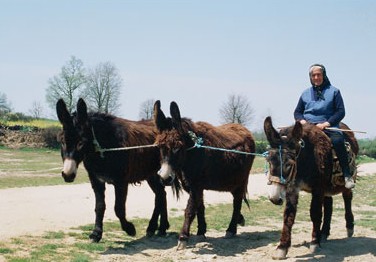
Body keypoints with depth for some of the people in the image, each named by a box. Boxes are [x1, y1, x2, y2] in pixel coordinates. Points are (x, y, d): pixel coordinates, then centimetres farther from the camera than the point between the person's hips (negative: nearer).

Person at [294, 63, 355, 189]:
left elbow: (341, 112, 2)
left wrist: (326, 123, -12)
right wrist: (302, 120, -2)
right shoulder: (305, 93, 19)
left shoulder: (334, 91, 10)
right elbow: (297, 112, 22)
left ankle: (347, 176, -30)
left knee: (338, 140, -35)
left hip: (328, 127, -3)